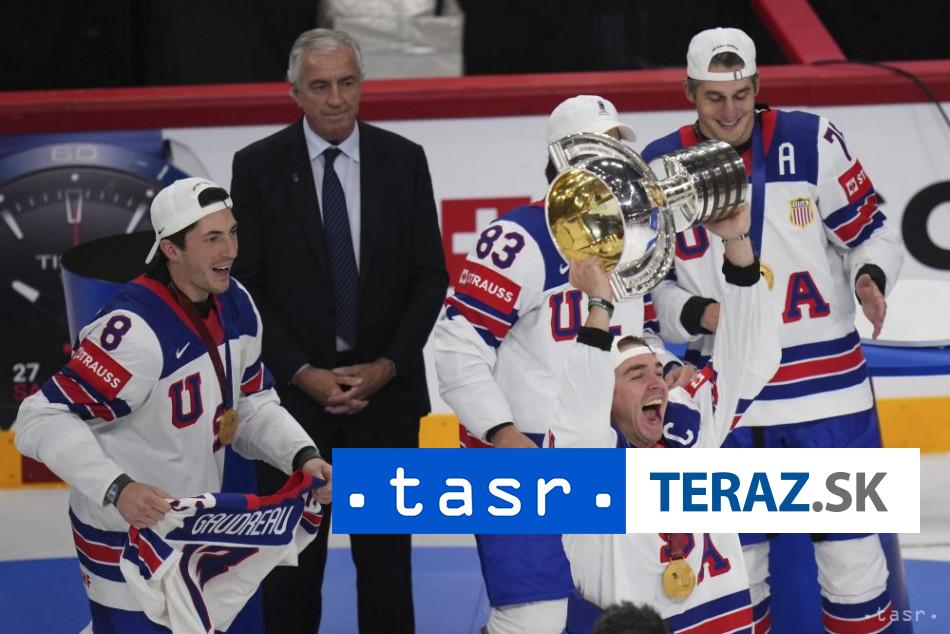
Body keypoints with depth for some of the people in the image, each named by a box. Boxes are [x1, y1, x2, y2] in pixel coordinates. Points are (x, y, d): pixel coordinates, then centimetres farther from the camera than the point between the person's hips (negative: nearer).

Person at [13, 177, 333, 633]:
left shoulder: (236, 305, -1)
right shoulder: (136, 329, -29)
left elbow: (252, 404, 10)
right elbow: (43, 420, -30)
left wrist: (303, 456, -7)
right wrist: (117, 488, -40)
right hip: (126, 536, -8)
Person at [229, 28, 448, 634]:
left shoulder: (403, 160, 3)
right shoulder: (258, 166, -1)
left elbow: (430, 276, 4)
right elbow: (245, 284, -3)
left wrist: (388, 366, -8)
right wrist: (302, 373, -11)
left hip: (385, 385, 1)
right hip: (294, 387, -1)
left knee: (386, 552, 5)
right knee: (293, 555, 4)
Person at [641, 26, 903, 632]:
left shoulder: (811, 142, -4)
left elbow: (871, 230, 3)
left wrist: (870, 278, -18)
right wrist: (699, 314, -14)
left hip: (828, 386, -1)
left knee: (854, 560, 2)